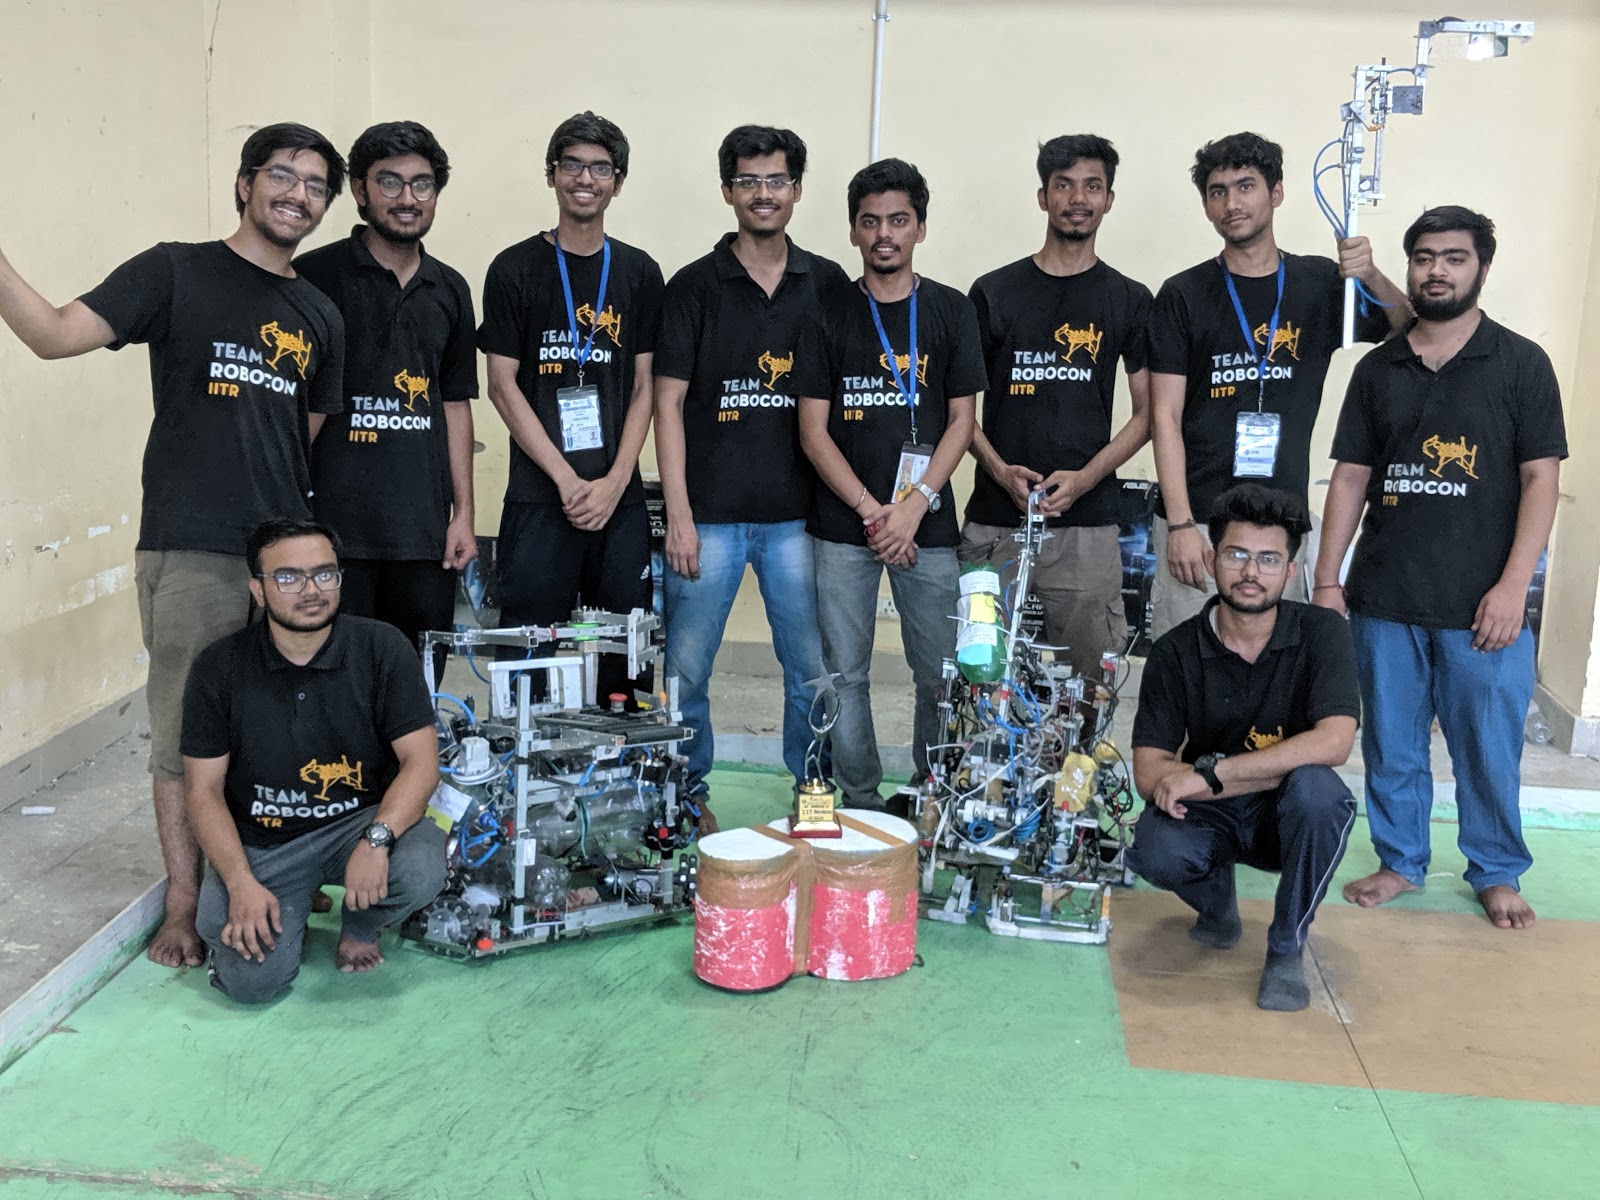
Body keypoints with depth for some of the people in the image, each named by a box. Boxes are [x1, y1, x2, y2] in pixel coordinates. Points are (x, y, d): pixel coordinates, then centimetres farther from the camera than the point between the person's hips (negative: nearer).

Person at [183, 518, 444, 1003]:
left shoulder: (381, 648, -8)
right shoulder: (220, 667, -6)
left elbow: (420, 762, -12)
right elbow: (203, 789, -4)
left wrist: (377, 839, -30)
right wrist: (241, 883, -17)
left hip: (360, 822, 0)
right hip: (258, 842, 0)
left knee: (421, 867, -32)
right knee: (253, 979, -20)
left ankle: (360, 927, 6)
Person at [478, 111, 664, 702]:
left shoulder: (640, 273, 10)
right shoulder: (514, 270, 3)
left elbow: (644, 387, 8)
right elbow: (503, 386, -1)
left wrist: (614, 482, -5)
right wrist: (568, 481, -10)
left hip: (620, 498, 2)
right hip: (538, 498, -2)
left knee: (624, 662, 4)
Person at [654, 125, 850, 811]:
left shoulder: (828, 284, 8)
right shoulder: (695, 286, 1)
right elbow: (669, 403, -1)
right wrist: (678, 515, -8)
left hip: (798, 516, 2)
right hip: (709, 515, -1)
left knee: (813, 667, 7)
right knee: (686, 668, 4)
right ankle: (689, 792, 23)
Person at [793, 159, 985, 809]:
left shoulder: (951, 311, 7)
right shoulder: (828, 316, 5)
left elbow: (961, 422, 4)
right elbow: (813, 432, 1)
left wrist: (914, 506, -9)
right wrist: (871, 511, -10)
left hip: (927, 525, 0)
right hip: (843, 527, 0)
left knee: (941, 676, 1)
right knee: (845, 675, 3)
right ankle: (861, 806, 16)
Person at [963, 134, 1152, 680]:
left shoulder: (1130, 300, 9)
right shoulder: (994, 292, 8)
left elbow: (1147, 413, 8)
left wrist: (1084, 478, -8)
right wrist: (1000, 470, -8)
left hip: (1087, 523, 0)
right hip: (996, 521, 0)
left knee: (1089, 685, 0)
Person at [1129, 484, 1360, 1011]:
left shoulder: (1321, 633, -12)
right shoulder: (1176, 652, -10)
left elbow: (1332, 742, -26)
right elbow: (1149, 774, -16)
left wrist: (1210, 771, -31)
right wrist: (1281, 768, -23)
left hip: (1286, 817, 0)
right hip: (1207, 816, 0)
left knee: (1318, 790, -35)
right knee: (1154, 851, -32)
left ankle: (1287, 948, -9)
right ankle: (1217, 903, 7)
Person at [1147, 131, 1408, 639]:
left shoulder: (1320, 283, 8)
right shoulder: (1183, 296, 1)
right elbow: (1165, 416, -2)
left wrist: (1372, 277, -9)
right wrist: (1181, 524, -11)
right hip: (1198, 520, -2)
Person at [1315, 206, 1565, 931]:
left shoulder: (1521, 364, 2)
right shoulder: (1378, 369, 9)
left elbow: (1540, 477, -3)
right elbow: (1350, 476, 10)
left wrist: (1512, 585, -12)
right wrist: (1327, 579, 4)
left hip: (1481, 604, -2)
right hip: (1385, 600, 3)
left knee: (1489, 748, 5)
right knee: (1390, 746, 10)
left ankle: (1496, 872, 24)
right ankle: (1400, 861, 27)